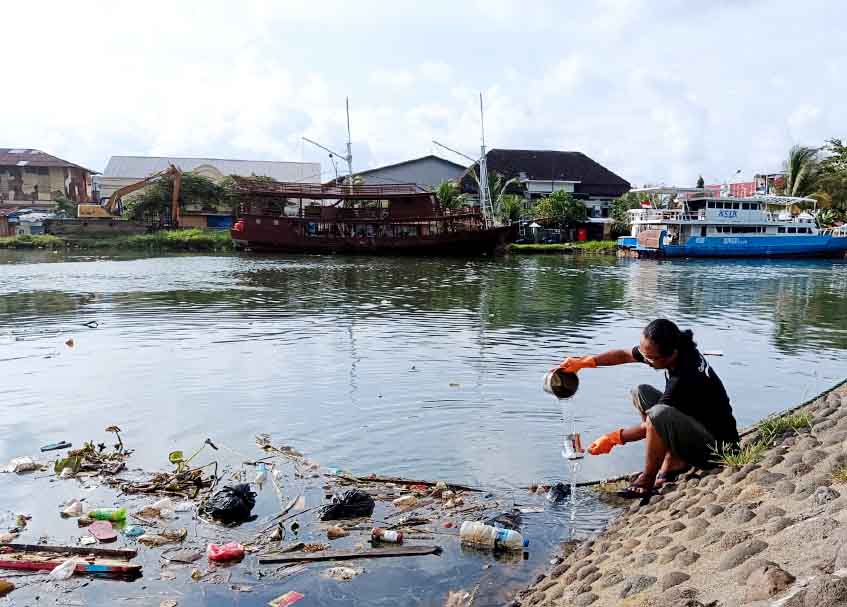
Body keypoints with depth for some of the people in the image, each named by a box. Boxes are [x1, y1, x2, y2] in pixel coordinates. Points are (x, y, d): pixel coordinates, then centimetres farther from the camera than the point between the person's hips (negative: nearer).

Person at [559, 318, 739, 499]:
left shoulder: (686, 379, -31)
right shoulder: (676, 350, -7)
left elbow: (653, 424, -23)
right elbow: (624, 355, 6)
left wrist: (614, 438, -13)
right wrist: (584, 362, -3)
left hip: (717, 443, -9)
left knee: (659, 414, -34)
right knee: (641, 393, 5)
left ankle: (647, 481, -13)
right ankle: (676, 462, 1)